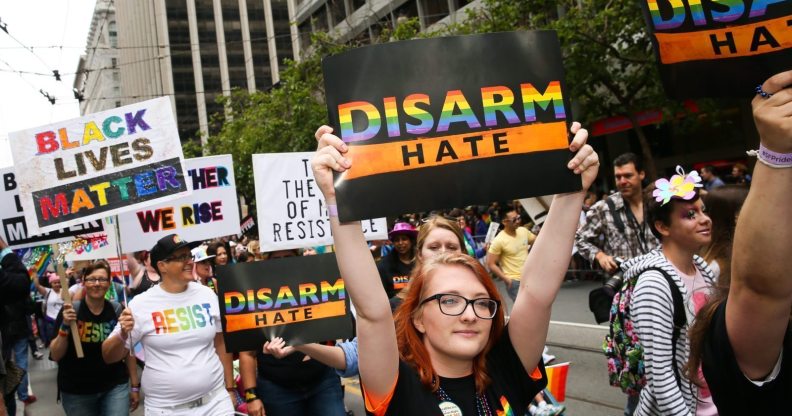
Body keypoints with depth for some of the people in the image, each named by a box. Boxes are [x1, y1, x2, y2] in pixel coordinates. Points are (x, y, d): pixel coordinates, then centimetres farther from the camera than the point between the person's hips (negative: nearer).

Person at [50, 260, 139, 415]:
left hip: (115, 387, 1)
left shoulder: (118, 310, -2)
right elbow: (55, 356, -7)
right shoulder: (70, 311, -7)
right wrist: (65, 327, -21)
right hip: (76, 392, -1)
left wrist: (135, 386, 8)